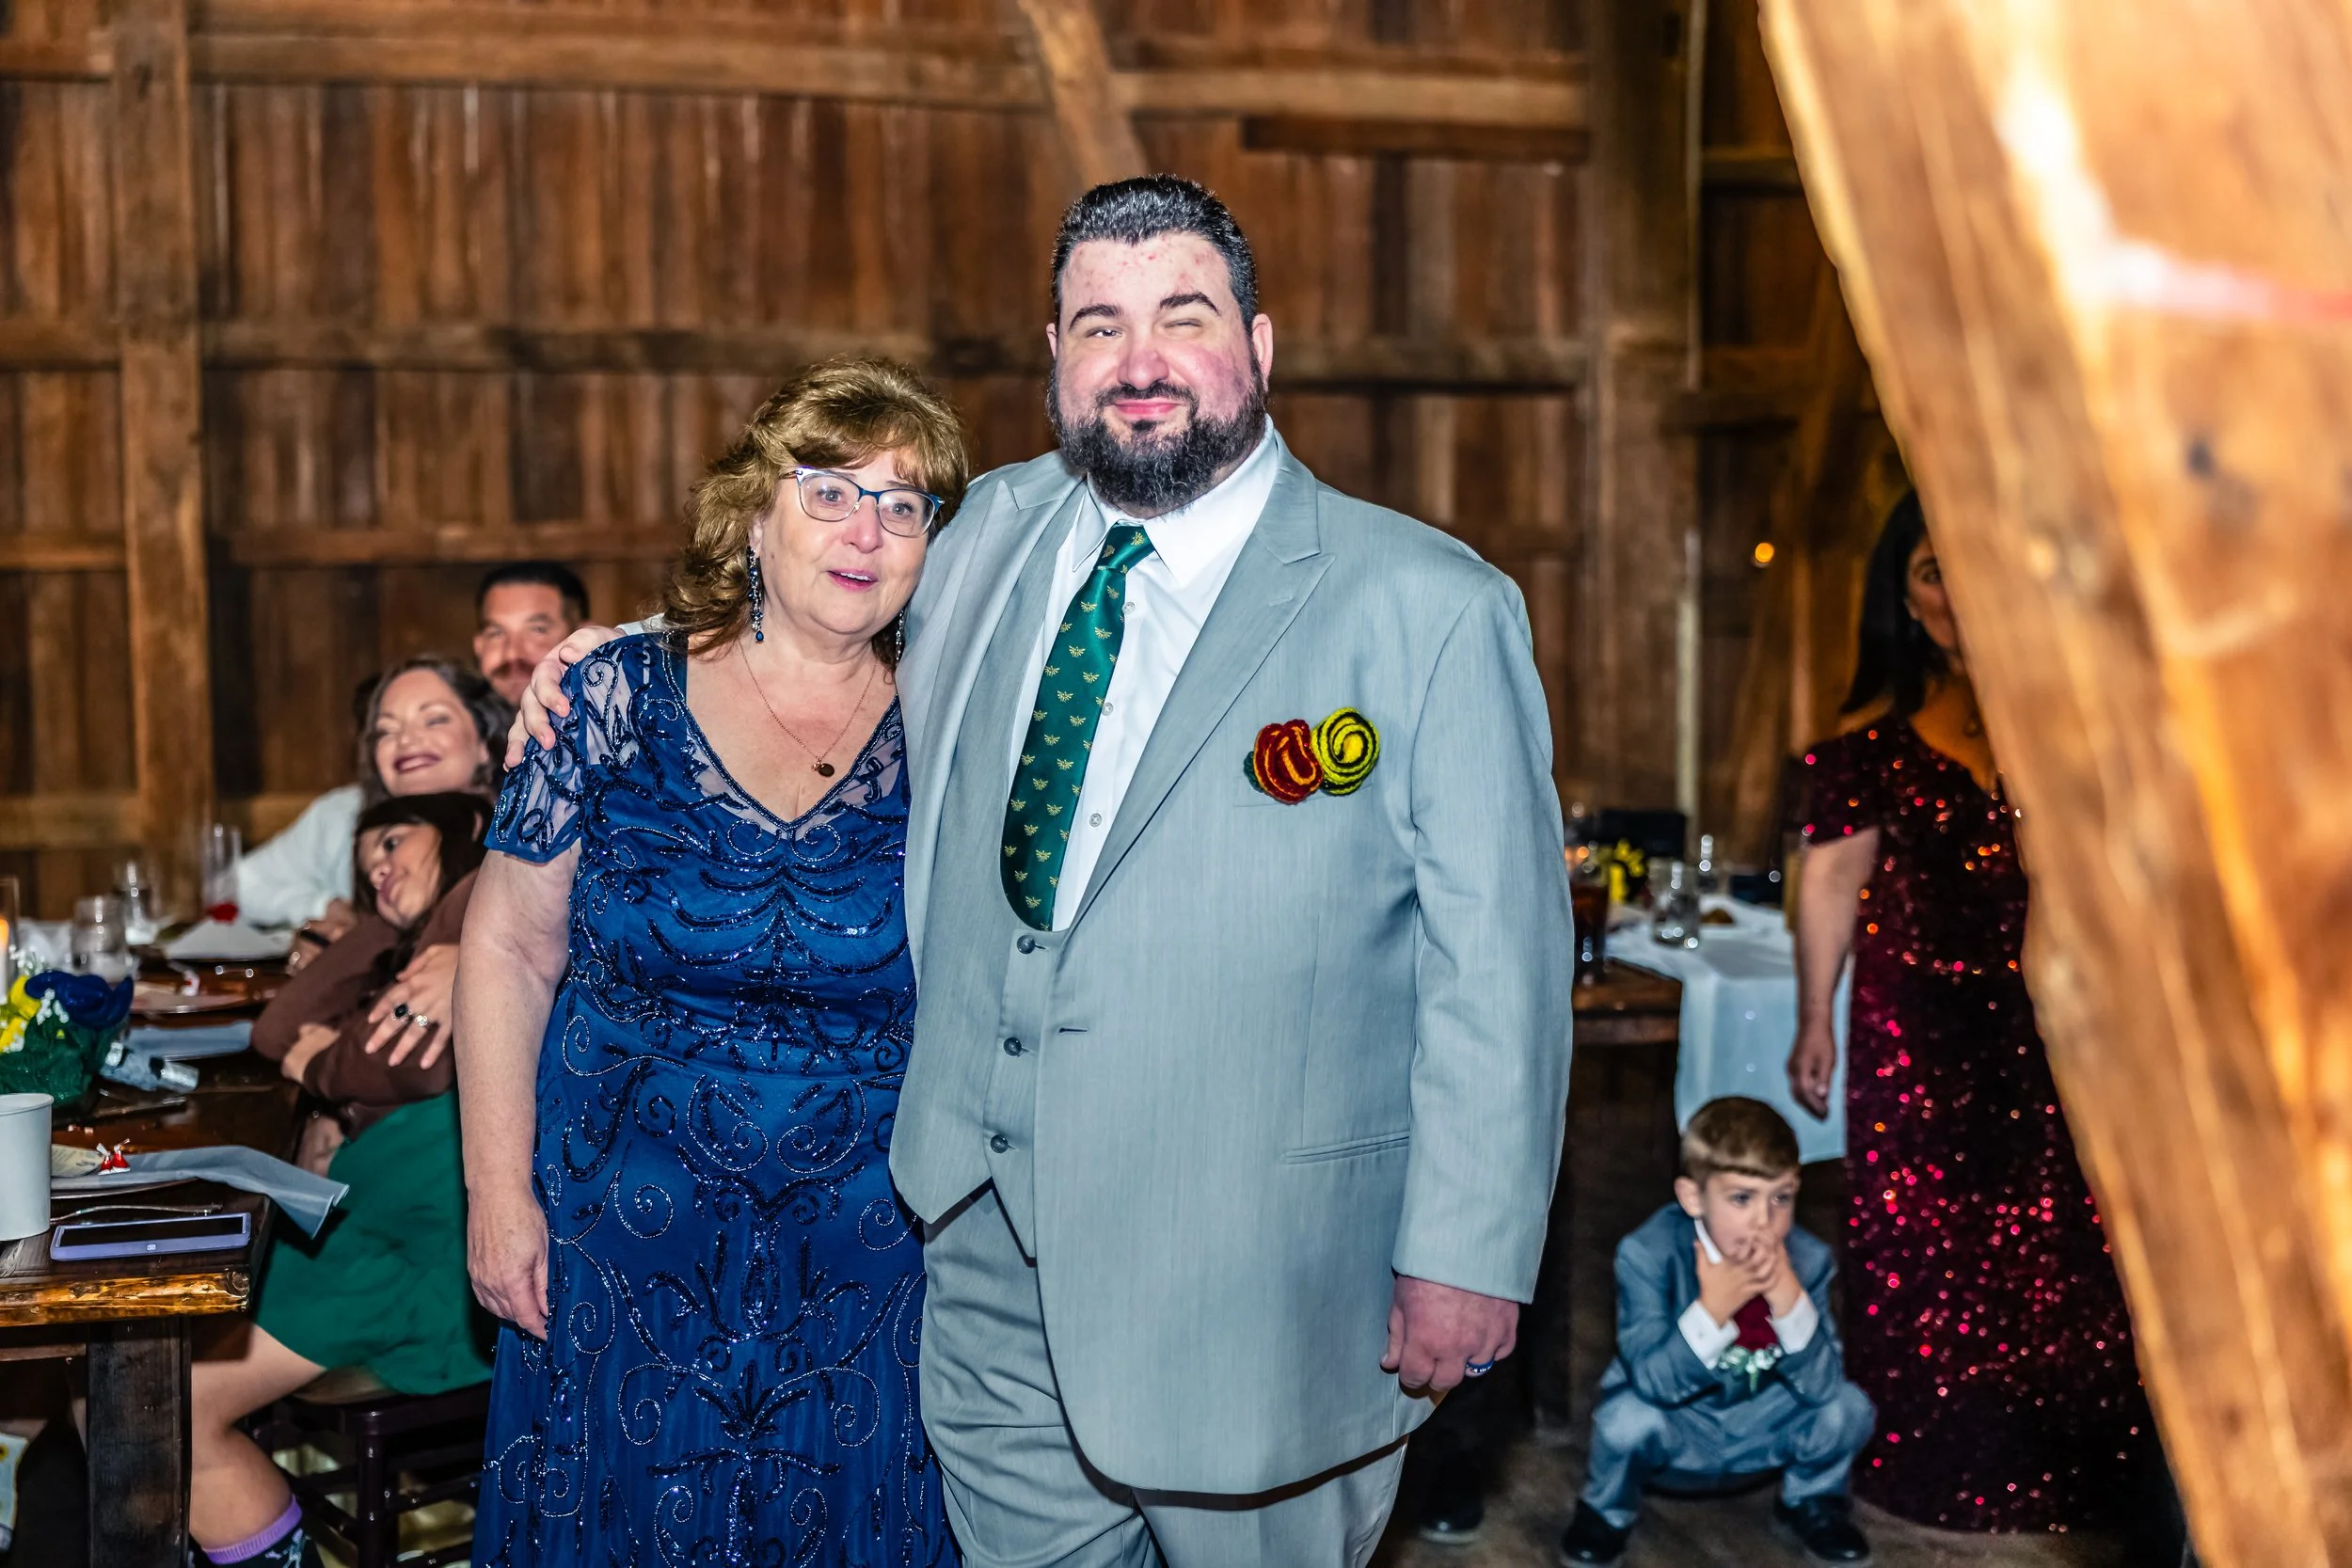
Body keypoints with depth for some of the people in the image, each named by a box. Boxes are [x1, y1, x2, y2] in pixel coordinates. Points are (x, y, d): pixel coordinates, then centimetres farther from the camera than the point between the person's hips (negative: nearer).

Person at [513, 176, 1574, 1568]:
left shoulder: (1430, 609, -10)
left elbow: (1496, 963, -10)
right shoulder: (993, 535, 5)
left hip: (1248, 1283, -4)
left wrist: (1469, 1254, -12)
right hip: (991, 1244, 5)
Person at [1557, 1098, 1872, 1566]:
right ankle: (1606, 1511, 3)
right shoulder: (1647, 1254, -25)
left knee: (1847, 1407, -21)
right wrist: (1712, 1308, -43)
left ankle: (1811, 1501, 14)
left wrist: (1790, 1299, -37)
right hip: (1676, 1435, -3)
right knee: (1629, 1417, -33)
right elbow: (1652, 1382, -30)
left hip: (1763, 1434, 3)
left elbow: (1822, 1384, -22)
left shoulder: (1806, 1260, -16)